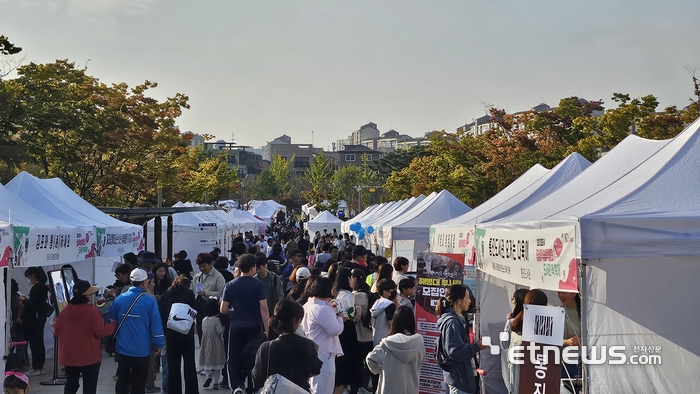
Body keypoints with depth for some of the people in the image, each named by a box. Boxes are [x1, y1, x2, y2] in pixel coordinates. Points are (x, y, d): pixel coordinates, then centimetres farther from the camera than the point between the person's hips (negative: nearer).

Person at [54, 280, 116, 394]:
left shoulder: (65, 310, -2)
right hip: (90, 357, -5)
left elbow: (57, 331, 6)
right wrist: (113, 324, -2)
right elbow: (100, 332, -17)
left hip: (69, 356, 5)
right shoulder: (92, 311, -17)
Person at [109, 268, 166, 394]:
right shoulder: (150, 301, -13)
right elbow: (156, 325, -14)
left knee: (122, 381, 18)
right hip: (142, 351, -3)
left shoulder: (119, 299, -2)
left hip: (122, 349, 3)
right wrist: (158, 344, -3)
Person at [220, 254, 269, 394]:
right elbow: (264, 308, -13)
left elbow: (223, 309, -2)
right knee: (253, 358, 15)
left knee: (235, 358, 8)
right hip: (254, 327, 0)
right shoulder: (258, 285, -7)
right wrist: (266, 329, -8)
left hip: (236, 327, 0)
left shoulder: (230, 285, -1)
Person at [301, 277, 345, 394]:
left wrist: (334, 316, 8)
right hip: (323, 353, -10)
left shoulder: (308, 305, 7)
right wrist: (340, 318, -4)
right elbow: (335, 330, -22)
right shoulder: (323, 309, -24)